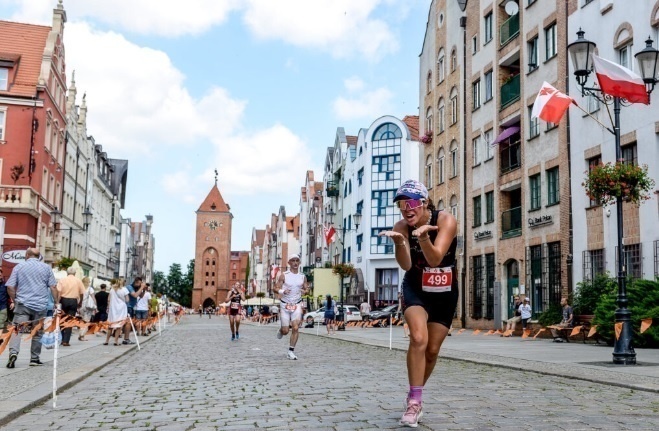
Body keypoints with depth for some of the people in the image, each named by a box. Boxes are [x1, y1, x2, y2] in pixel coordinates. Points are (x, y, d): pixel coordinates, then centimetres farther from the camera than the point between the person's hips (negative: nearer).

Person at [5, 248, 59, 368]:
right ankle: (35, 359, 16)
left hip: (23, 304, -1)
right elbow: (53, 287, 1)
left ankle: (13, 352, -24)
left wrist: (15, 300, 13)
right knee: (38, 332, 10)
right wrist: (57, 302, 7)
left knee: (16, 329, -2)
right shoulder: (46, 268, 6)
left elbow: (10, 287, 0)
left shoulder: (19, 267, 4)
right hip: (40, 306, 1)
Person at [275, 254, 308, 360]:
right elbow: (276, 288, -3)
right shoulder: (283, 276, -3)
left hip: (297, 305, 2)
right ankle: (280, 330, 37)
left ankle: (291, 351, -2)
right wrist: (282, 291, -24)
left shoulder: (303, 277, 5)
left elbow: (306, 289, 13)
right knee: (285, 331, 0)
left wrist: (304, 291, -11)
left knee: (295, 328, -11)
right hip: (285, 305, -2)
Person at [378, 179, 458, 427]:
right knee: (418, 338, -25)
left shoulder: (446, 220, -21)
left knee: (432, 350, 8)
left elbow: (435, 259, -32)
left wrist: (423, 237, -51)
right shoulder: (402, 227, -16)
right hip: (416, 289, 0)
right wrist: (399, 242, -48)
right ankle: (415, 400, -13)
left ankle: (415, 395, 32)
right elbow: (405, 265, -29)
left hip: (445, 293, 1)